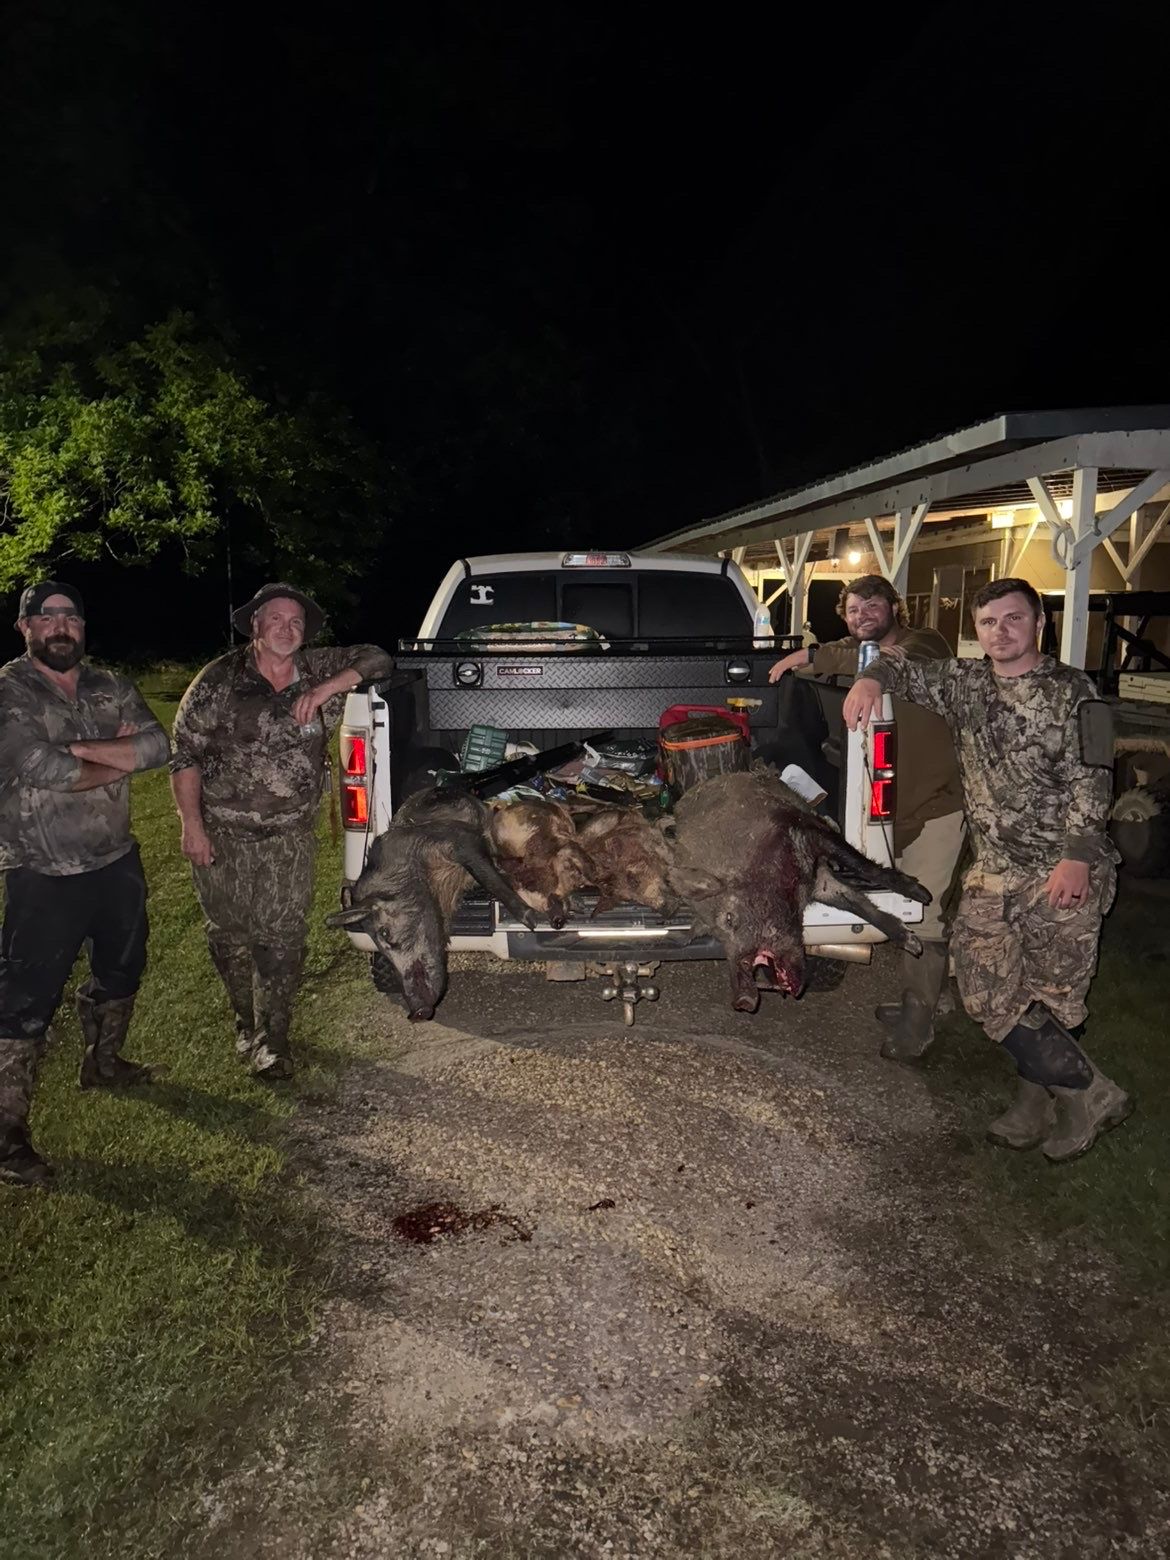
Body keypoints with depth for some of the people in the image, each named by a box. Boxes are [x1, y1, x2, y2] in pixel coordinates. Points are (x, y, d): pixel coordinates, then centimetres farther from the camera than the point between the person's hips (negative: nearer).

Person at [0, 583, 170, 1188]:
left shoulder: (112, 687, 4)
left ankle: (103, 1062, 47)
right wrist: (119, 756, -13)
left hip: (116, 861, 6)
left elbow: (156, 746, -10)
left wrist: (77, 748, -22)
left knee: (121, 968, 23)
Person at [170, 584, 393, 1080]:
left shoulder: (317, 671, 1)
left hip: (289, 836, 1)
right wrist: (191, 825, -10)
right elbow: (184, 754, -4)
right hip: (221, 834, 0)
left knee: (281, 937, -2)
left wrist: (325, 690, -13)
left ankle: (271, 1037, 12)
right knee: (228, 934, 12)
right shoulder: (219, 680, -6)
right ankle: (246, 1020, 34)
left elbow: (377, 659, 2)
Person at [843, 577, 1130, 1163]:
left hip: (1063, 871, -5)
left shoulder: (1070, 691, -4)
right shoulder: (966, 683, 10)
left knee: (1053, 997, 1)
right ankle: (1092, 1092, 16)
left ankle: (1041, 1101, 21)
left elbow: (1089, 780, -10)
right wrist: (870, 679, -5)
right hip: (994, 869, 6)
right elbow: (902, 665, 19)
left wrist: (1077, 857, -20)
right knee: (986, 992, 3)